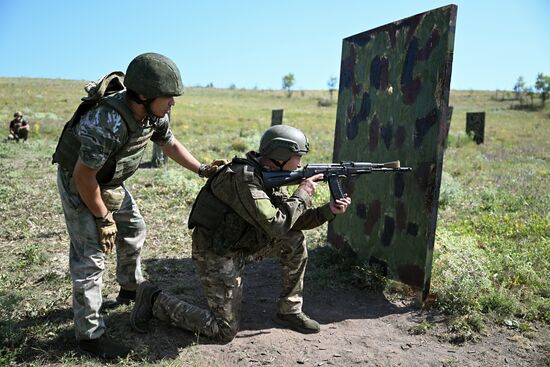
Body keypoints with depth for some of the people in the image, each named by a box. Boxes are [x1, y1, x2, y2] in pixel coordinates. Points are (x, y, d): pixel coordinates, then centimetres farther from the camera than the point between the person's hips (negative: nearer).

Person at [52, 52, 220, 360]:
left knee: (134, 230, 18)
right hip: (78, 182, -8)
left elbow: (170, 144, 6)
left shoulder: (156, 114, -15)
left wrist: (203, 169, 1)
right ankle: (90, 334, 4)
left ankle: (132, 289, 41)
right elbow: (84, 177, -30)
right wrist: (104, 218, -18)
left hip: (111, 180, 8)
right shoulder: (107, 123, -39)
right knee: (91, 255, -8)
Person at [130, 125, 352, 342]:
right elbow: (275, 226, -32)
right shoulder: (244, 178, -27)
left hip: (241, 246, 9)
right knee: (225, 332, -1)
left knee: (295, 239, 0)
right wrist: (302, 195, -20)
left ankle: (289, 311, 12)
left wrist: (328, 210, -5)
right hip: (216, 256, -9)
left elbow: (291, 220, 6)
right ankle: (155, 300, 10)